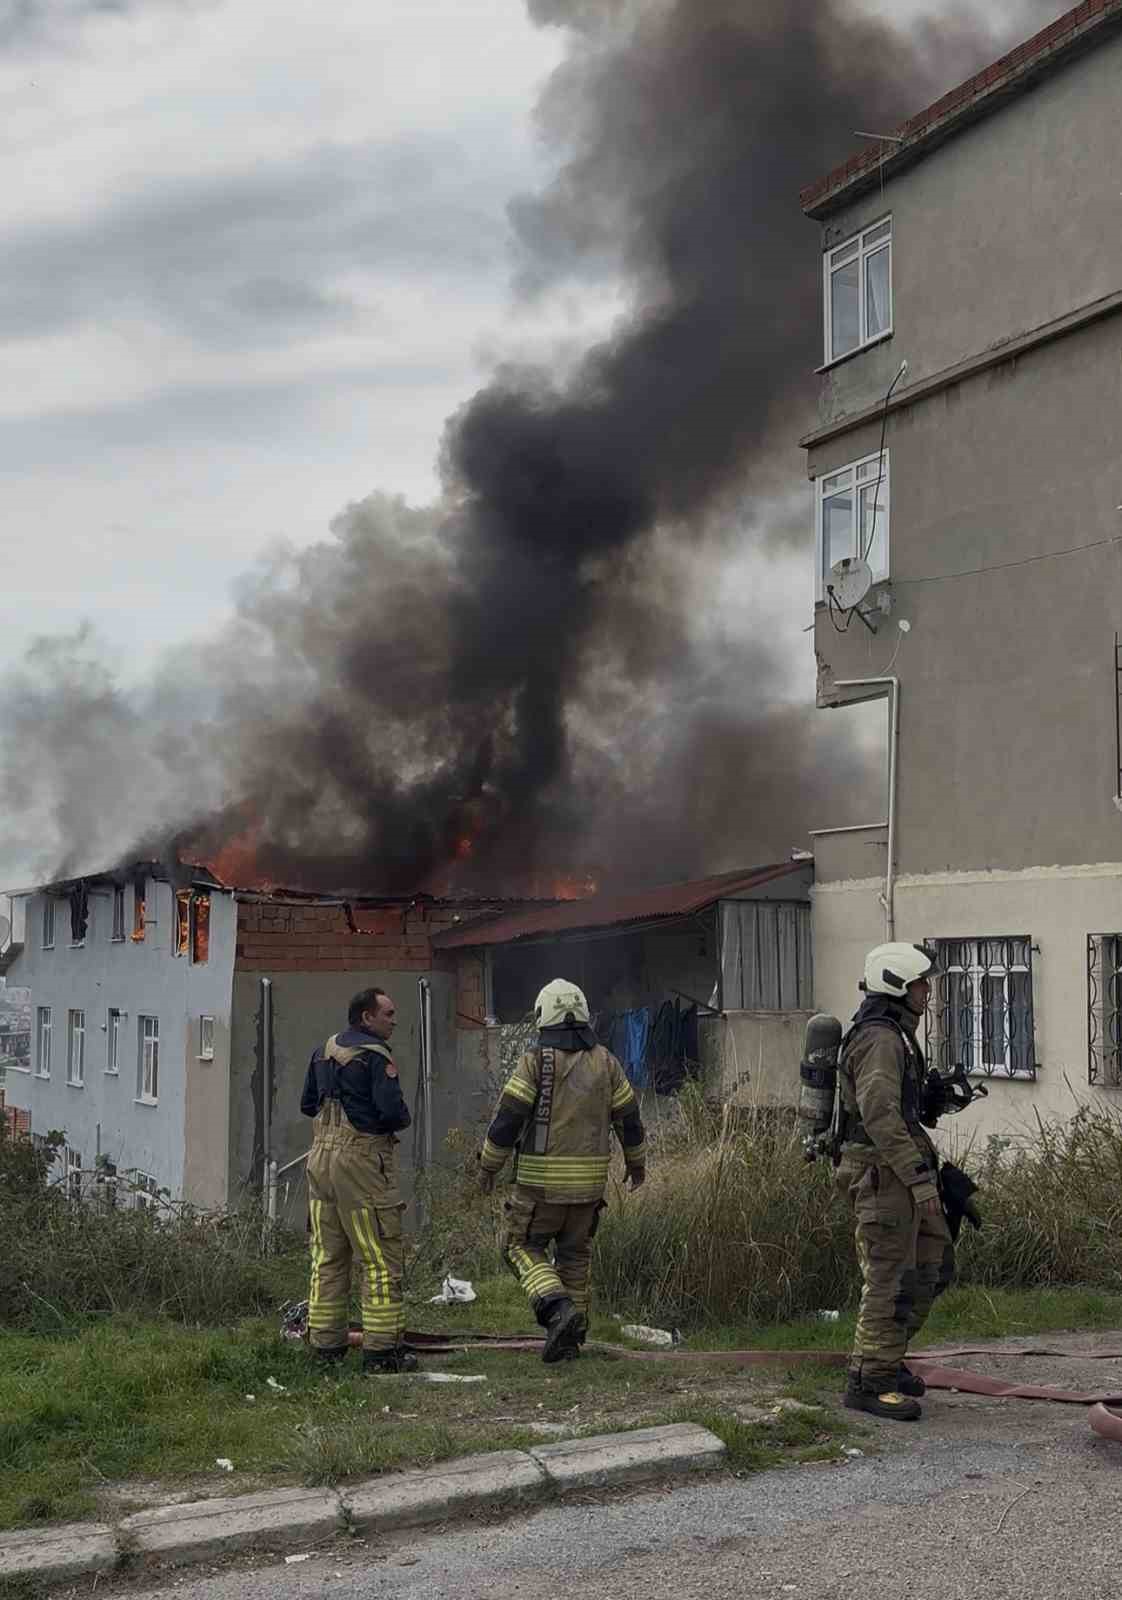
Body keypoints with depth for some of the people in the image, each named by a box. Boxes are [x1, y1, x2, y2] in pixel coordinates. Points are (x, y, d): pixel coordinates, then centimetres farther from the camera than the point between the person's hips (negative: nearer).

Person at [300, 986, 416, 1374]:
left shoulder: (324, 1051, 13)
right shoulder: (375, 1055, -12)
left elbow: (308, 1104, 21)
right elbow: (394, 1112, -19)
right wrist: (400, 1120, 2)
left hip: (321, 1157, 8)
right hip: (362, 1159, -8)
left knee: (327, 1256, 12)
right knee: (380, 1258, -2)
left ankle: (325, 1343, 15)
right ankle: (382, 1349, -3)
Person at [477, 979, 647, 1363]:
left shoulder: (536, 1060, -11)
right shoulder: (604, 1061, 3)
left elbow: (508, 1117, -14)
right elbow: (628, 1117, 8)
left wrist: (488, 1165, -1)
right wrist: (637, 1161, 24)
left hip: (541, 1179, -4)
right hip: (589, 1179, 4)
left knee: (522, 1246, 9)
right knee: (574, 1254, 16)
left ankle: (556, 1307, -13)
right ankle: (569, 1337, 16)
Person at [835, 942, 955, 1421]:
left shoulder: (894, 1036, 18)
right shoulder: (880, 1039, -16)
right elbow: (880, 1115, -25)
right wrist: (920, 1178, -24)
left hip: (897, 1171, 10)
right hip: (883, 1171, -10)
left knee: (932, 1265, 14)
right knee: (891, 1278, -6)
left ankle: (883, 1357, 21)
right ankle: (869, 1382, 0)